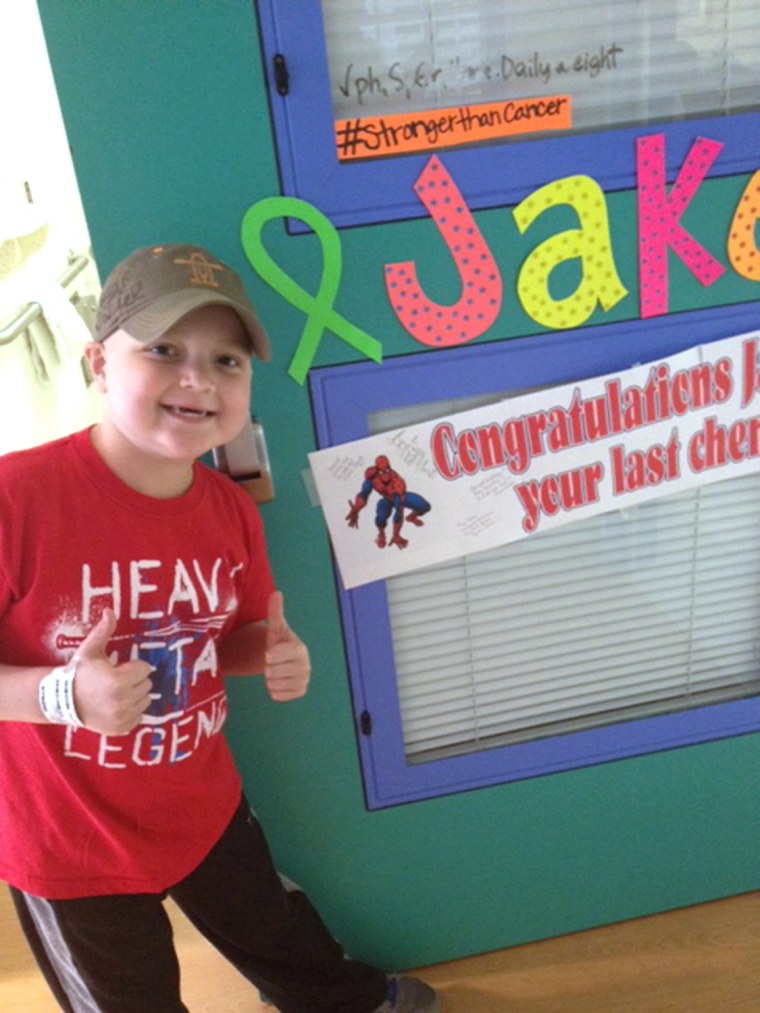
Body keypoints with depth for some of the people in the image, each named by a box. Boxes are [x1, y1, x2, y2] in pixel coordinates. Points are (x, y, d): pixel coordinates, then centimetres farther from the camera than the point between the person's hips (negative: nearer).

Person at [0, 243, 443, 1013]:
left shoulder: (231, 510, -10)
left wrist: (274, 655, -15)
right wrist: (63, 693, -38)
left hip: (204, 804, 5)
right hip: (68, 844, -4)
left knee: (276, 933, 31)